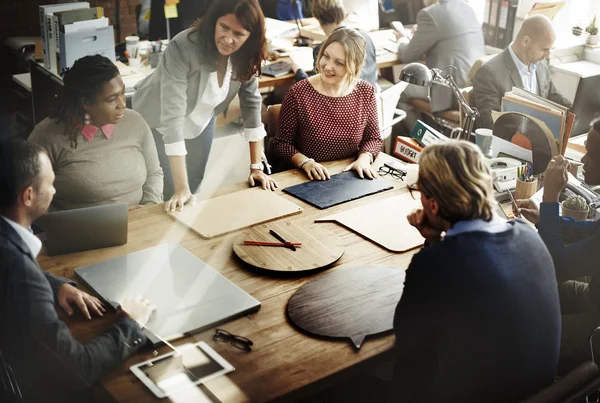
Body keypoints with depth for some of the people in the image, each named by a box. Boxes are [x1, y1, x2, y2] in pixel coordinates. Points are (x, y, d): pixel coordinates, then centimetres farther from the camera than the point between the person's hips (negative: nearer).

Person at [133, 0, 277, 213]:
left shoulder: (247, 54, -22)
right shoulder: (183, 48, -38)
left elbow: (251, 102, -11)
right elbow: (172, 115, -42)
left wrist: (256, 167, -16)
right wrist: (181, 188, -45)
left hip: (201, 121, 5)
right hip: (159, 122, -5)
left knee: (194, 188, 14)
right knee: (171, 196, -3)